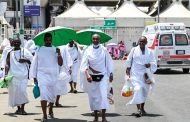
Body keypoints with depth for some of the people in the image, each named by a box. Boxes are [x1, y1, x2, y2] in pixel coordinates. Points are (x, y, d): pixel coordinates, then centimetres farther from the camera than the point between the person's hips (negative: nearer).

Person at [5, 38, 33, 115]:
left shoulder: (25, 51, 6)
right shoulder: (10, 53, 8)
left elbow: (32, 61, 6)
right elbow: (7, 64, 4)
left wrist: (25, 60, -12)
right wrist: (6, 74, -9)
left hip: (23, 75, -2)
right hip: (13, 75, 2)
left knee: (22, 91, -12)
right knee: (14, 91, 1)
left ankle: (22, 108, -8)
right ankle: (18, 108, 16)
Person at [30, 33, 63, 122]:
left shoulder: (55, 50, 5)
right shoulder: (39, 50, 3)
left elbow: (60, 64, -1)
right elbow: (34, 64, 7)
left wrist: (59, 54, -15)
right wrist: (34, 77, 6)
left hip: (53, 75, 2)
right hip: (42, 75, -2)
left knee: (52, 95, 10)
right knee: (43, 94, -15)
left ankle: (50, 110, 36)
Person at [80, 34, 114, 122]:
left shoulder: (104, 50, -1)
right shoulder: (88, 51, -2)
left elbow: (109, 62, 7)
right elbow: (84, 64, -8)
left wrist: (111, 74, 7)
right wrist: (87, 74, -22)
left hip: (103, 76, -1)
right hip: (92, 77, 1)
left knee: (103, 95, -11)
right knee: (93, 96, 6)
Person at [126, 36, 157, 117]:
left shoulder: (149, 52, 4)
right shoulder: (134, 50, 1)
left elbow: (154, 62, 2)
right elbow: (129, 60, 10)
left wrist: (150, 64, -18)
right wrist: (128, 68, 12)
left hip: (145, 74, 3)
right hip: (136, 74, -3)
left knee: (144, 92, 12)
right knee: (138, 89, -19)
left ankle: (142, 108, 31)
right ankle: (138, 109, -23)